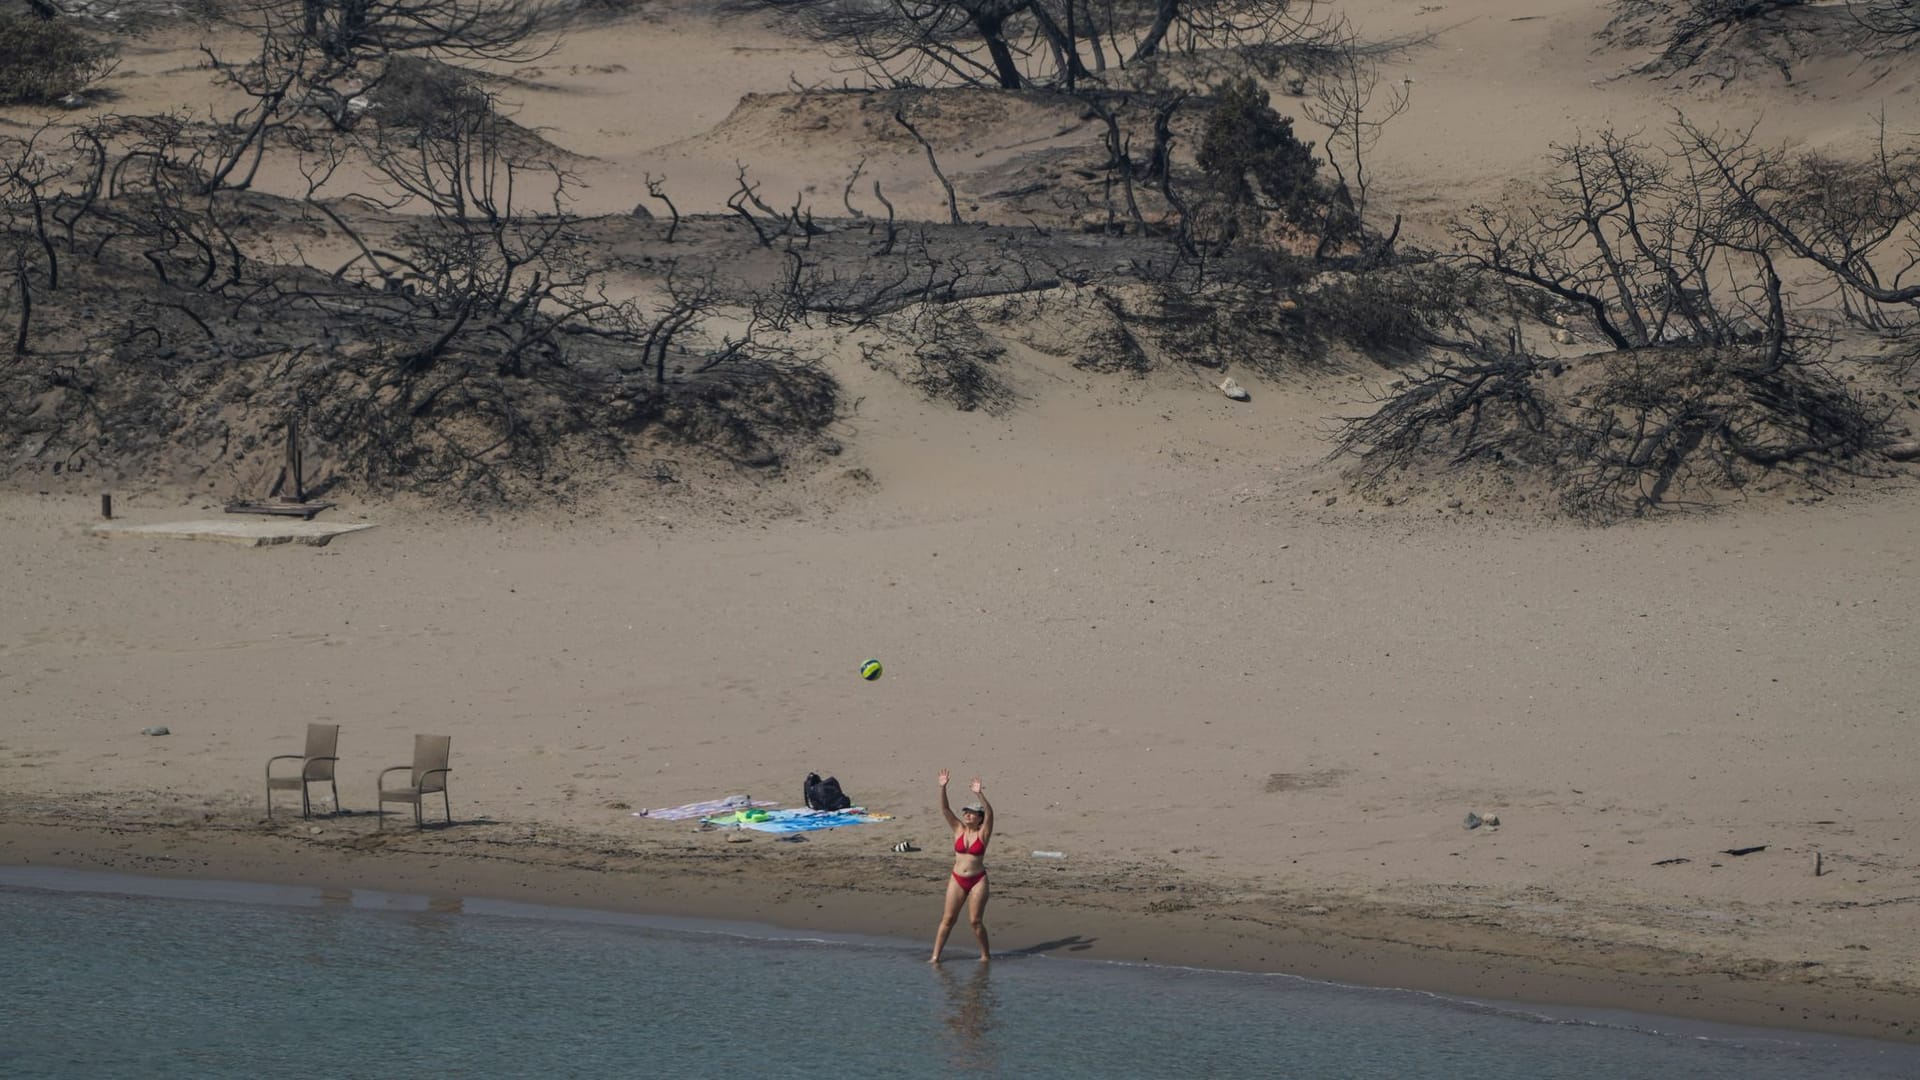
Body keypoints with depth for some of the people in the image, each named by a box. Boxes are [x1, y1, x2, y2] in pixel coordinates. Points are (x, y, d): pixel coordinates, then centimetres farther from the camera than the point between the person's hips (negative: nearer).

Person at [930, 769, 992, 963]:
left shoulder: (983, 833, -4)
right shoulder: (958, 830, 4)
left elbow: (989, 812, -21)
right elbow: (944, 810, -4)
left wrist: (979, 794, -36)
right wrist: (942, 788, -18)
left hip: (978, 880, -3)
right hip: (957, 879, 3)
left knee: (975, 920, -2)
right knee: (948, 918, 1)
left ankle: (986, 954, 15)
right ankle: (935, 956, 3)